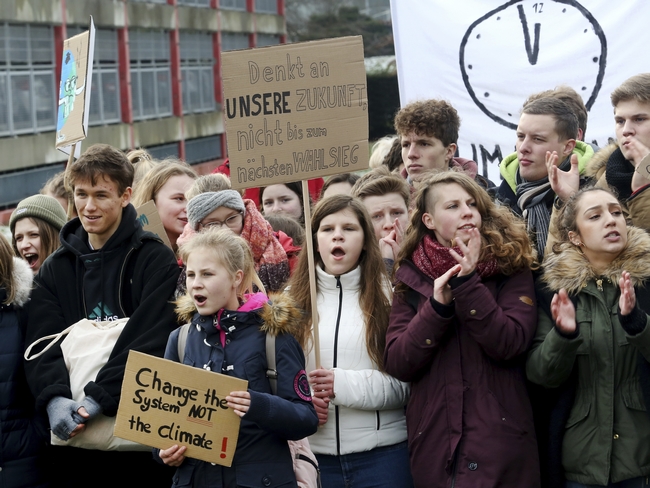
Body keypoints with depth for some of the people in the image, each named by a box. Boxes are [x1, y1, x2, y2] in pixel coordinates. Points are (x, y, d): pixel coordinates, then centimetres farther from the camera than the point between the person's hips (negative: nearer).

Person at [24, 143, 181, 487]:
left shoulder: (154, 259, -1)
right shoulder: (55, 268, 11)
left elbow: (149, 339, -12)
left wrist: (97, 398, -22)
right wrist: (54, 398, -19)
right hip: (74, 435, 3)